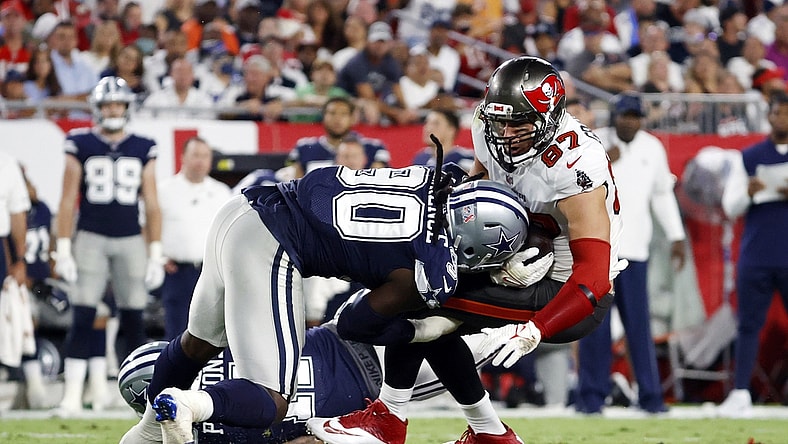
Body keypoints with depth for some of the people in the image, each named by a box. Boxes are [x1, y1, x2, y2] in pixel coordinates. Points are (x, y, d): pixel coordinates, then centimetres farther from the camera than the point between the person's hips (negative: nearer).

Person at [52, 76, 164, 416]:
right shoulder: (81, 146, 2)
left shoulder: (143, 150, 7)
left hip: (130, 241, 2)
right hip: (90, 238, -2)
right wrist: (63, 250, -4)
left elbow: (151, 205, 9)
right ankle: (72, 395, -8)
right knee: (82, 320, -8)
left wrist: (156, 254, 4)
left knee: (134, 321, 3)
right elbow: (68, 201, 2)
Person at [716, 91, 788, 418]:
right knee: (748, 325, 0)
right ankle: (740, 395, 0)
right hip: (756, 254, 1)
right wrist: (748, 193, -12)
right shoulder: (750, 156, 11)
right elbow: (730, 207, 9)